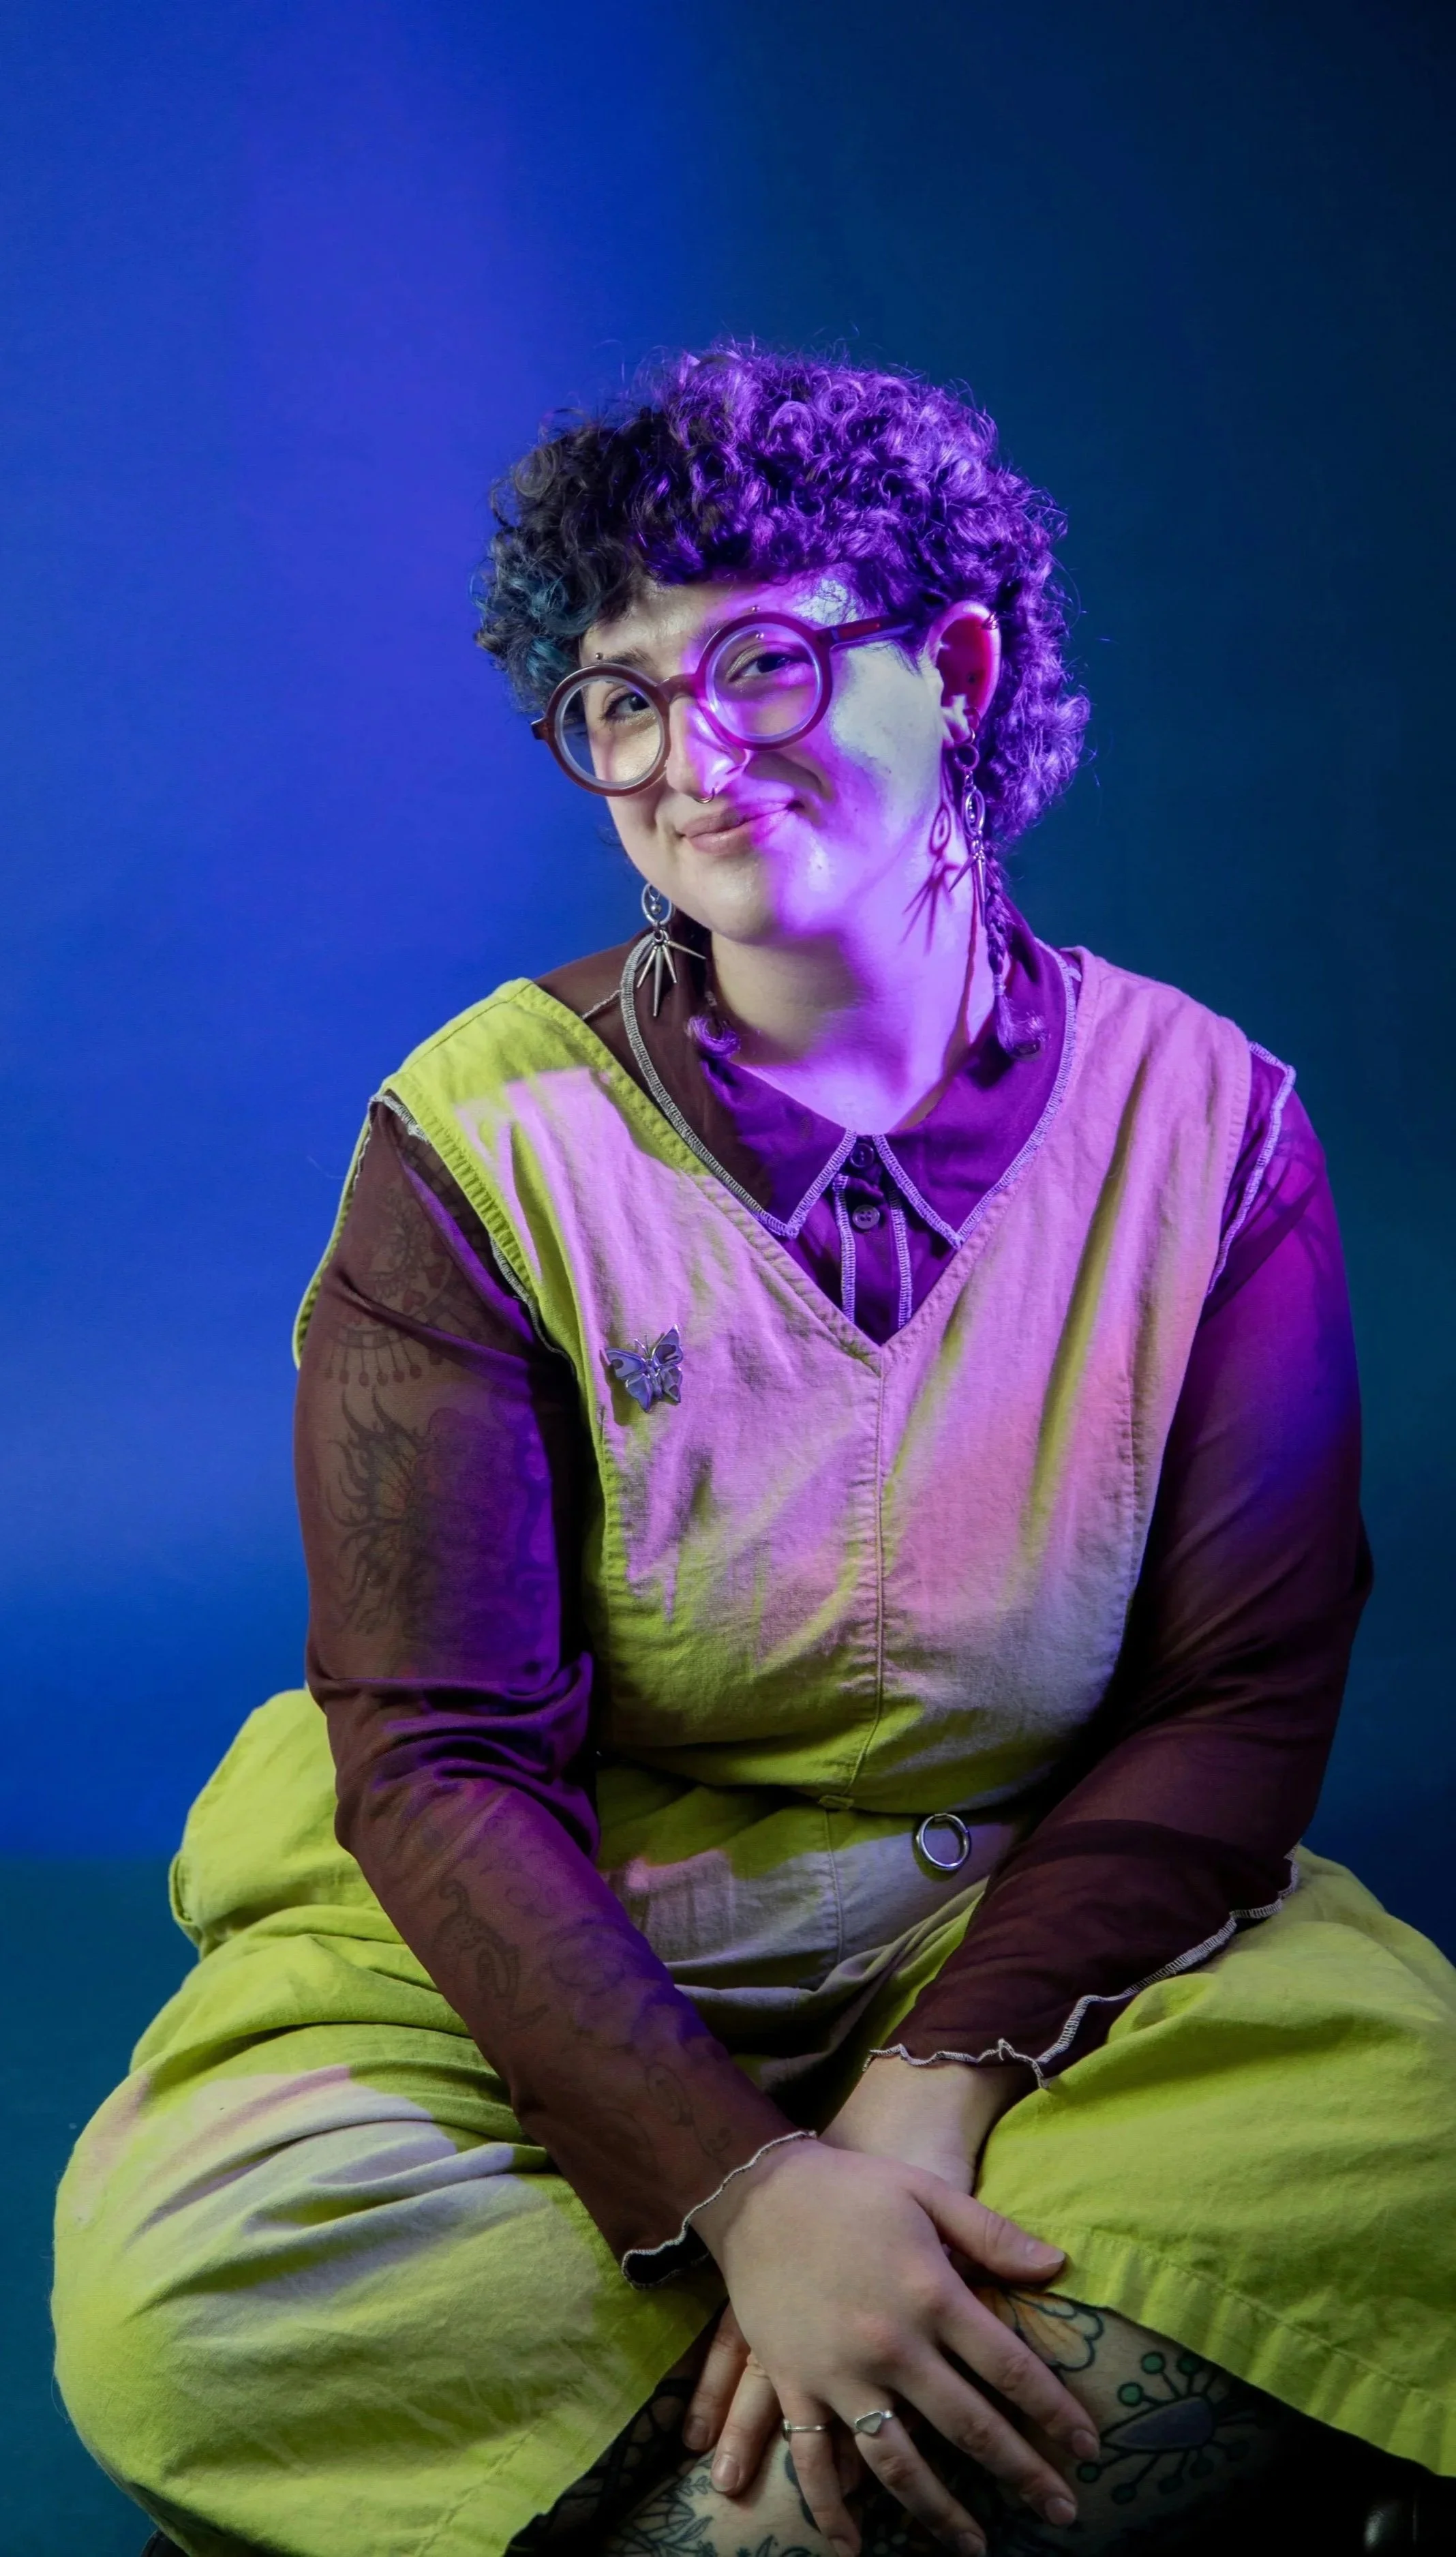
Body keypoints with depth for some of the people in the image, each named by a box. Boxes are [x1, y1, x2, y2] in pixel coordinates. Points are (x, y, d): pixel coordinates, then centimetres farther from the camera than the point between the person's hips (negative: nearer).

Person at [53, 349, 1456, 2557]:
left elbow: (1239, 1695, -5)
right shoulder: (484, 1146, -8)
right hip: (530, 1957, -1)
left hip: (1017, 1929, 2)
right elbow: (441, 1760, -12)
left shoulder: (1203, 1124, -3)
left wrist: (928, 2094, -19)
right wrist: (746, 2188, -26)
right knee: (183, 2283, -28)